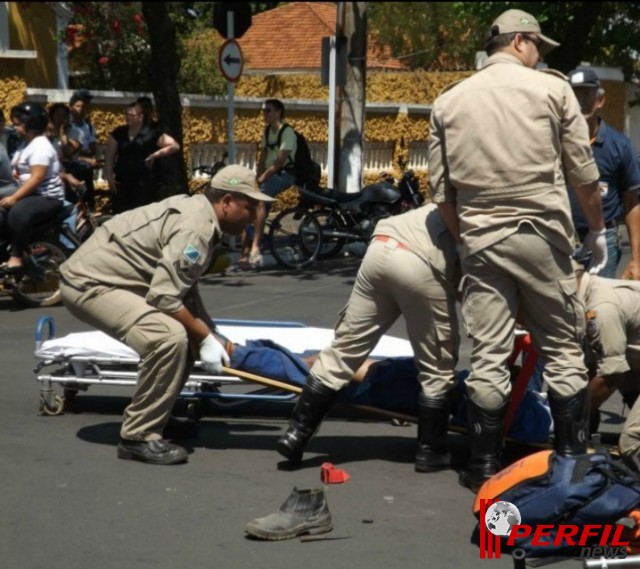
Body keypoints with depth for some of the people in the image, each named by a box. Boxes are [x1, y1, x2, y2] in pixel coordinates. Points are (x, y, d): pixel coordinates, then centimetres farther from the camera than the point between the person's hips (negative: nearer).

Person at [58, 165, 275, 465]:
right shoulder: (195, 227, -21)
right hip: (90, 282, -11)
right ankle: (137, 437, -17)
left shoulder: (197, 211, 10)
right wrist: (205, 337, -15)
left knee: (186, 334, 16)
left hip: (104, 272, 11)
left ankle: (151, 417, 27)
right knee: (169, 337, -28)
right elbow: (165, 297, -27)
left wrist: (211, 337, 9)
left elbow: (185, 292, 15)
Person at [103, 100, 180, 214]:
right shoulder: (119, 133, 9)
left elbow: (174, 146, 0)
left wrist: (155, 155, -6)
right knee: (120, 214, 1)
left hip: (143, 182, -3)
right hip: (121, 181, 4)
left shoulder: (151, 133, -1)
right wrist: (109, 176, 2)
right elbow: (109, 156, 11)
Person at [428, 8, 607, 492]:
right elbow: (584, 172, 1)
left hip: (482, 242, 2)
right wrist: (597, 231, 14)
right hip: (543, 236, -2)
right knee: (564, 351, 8)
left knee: (488, 358, 5)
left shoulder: (448, 102, 8)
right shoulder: (552, 89, 0)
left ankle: (485, 466, 8)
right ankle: (572, 461, 12)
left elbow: (440, 189, 8)